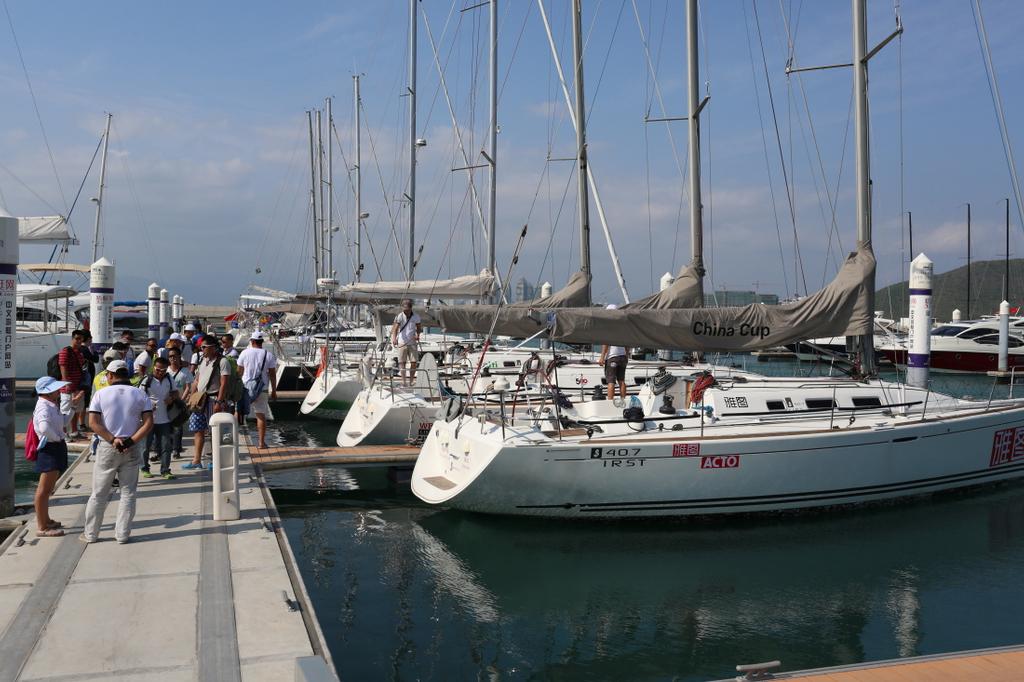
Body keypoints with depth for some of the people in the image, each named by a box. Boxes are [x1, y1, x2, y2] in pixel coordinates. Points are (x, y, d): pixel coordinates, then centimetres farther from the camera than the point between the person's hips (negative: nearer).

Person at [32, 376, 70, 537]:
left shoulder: (52, 405, 12)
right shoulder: (44, 407, -19)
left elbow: (62, 421, 27)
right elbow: (44, 427, -38)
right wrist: (57, 438, -22)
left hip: (57, 448, 11)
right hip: (50, 449, -11)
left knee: (48, 488, 20)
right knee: (44, 489, -5)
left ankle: (45, 520, 33)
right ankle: (42, 527, -1)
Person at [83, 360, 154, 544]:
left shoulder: (101, 394, -2)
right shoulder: (140, 395, 1)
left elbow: (94, 422, -11)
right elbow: (148, 423, -8)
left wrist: (112, 440, -12)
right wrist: (130, 441, -11)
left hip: (107, 448, -1)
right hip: (132, 449, 1)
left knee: (99, 493, 10)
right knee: (128, 492, 9)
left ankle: (91, 534, 18)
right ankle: (123, 534, 10)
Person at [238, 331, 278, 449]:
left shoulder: (245, 353, -3)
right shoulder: (269, 355, -2)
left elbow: (239, 371, 2)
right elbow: (272, 374, -1)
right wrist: (274, 391, 7)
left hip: (245, 387, 0)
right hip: (262, 389, 1)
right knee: (261, 415, 4)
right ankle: (261, 442, 5)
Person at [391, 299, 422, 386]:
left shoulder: (416, 317, 3)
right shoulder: (400, 316, -6)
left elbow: (419, 328, 15)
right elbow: (395, 328, -18)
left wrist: (417, 334, -7)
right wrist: (394, 338, -36)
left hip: (412, 342, 2)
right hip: (402, 342, -2)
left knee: (414, 362, -1)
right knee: (402, 362, -4)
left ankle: (410, 381, 10)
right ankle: (403, 380, -3)